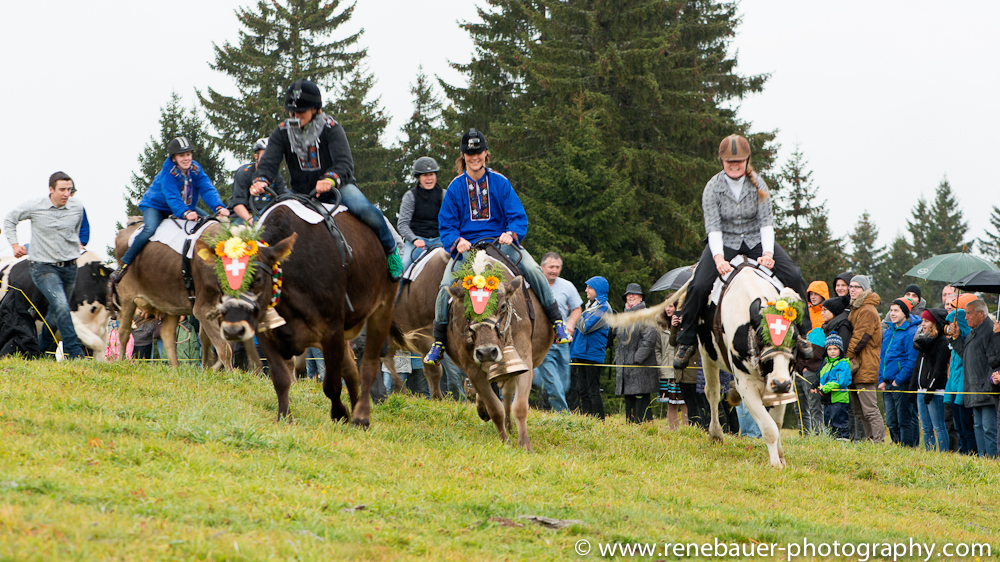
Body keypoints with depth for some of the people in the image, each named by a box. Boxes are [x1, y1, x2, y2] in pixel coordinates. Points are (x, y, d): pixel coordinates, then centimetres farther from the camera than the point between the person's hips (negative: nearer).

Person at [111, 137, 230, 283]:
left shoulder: (196, 170, -11)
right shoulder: (167, 173, -27)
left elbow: (207, 190, -21)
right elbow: (172, 198, -39)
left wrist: (219, 207, -39)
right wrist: (185, 213, -57)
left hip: (187, 208, 6)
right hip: (156, 206, -6)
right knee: (149, 229, -33)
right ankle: (123, 265, -27)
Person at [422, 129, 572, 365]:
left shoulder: (500, 183, 4)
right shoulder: (455, 188, 4)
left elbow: (518, 217, 3)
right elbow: (446, 225, 4)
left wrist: (511, 233, -19)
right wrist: (457, 241, -17)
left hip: (500, 241, 0)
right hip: (465, 246, 0)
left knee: (532, 269, -23)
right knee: (446, 286, -23)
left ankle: (557, 321, -11)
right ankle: (438, 341, -10)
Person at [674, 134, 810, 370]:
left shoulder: (757, 185, -6)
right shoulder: (713, 188, -10)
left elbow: (766, 222, -9)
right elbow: (713, 227, -16)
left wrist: (767, 253, -26)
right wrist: (718, 258, -33)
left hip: (756, 241, 2)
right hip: (724, 244, -1)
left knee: (793, 277, -18)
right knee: (698, 286, -24)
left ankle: (804, 334, -2)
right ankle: (686, 342, -4)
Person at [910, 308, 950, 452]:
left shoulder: (943, 342, -8)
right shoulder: (924, 341, 18)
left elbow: (939, 368, -15)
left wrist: (931, 389, -18)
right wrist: (912, 387, 16)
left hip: (936, 391, -9)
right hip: (921, 390, 9)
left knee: (938, 427, -8)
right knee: (926, 428, 9)